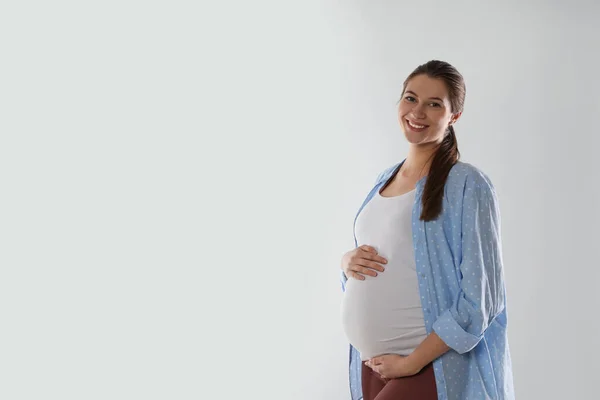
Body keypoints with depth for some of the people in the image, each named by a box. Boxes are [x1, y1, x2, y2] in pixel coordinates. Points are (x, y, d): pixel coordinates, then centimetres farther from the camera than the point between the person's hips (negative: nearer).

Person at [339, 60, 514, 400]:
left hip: (434, 368, -6)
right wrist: (349, 262, -2)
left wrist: (412, 361, -16)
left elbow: (480, 298, -15)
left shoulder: (467, 185, -10)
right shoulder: (386, 180, 9)